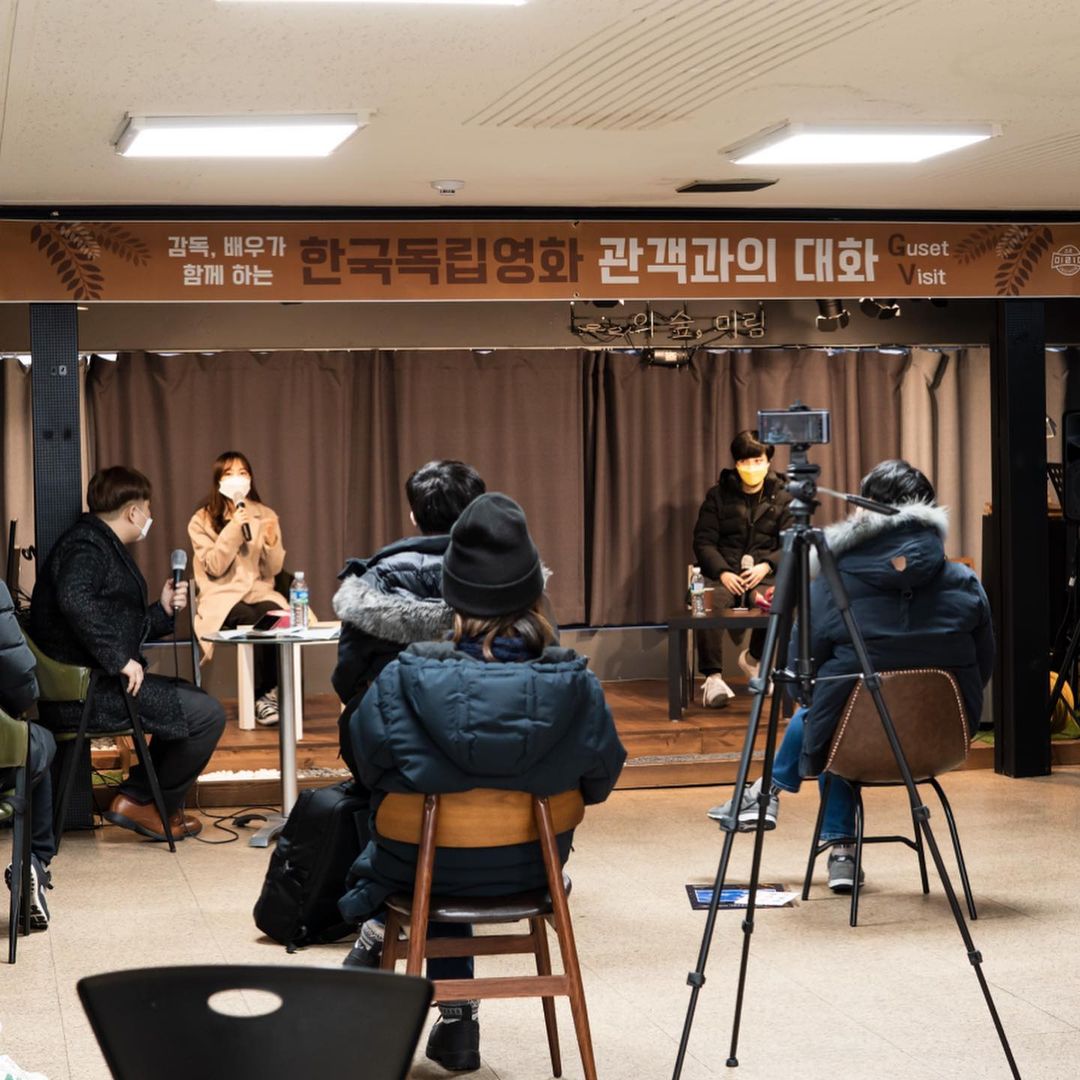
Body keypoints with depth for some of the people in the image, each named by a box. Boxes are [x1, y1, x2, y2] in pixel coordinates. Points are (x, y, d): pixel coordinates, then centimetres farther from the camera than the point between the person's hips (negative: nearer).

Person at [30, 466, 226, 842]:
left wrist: (162, 611, 11)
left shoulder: (102, 544, 21)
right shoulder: (86, 544, -12)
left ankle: (133, 798, 17)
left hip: (93, 682, 11)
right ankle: (159, 808, 5)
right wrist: (120, 660, -30)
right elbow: (75, 599, -33)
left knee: (191, 699, 25)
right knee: (207, 714, -14)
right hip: (83, 692, -11)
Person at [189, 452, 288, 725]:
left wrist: (272, 543, -14)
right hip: (222, 596, -2)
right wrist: (233, 528, -18)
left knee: (278, 616, -33)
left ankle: (272, 693, -22)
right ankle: (262, 698, -24)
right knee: (253, 621, -35)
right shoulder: (202, 521, 1)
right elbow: (214, 568, -10)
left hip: (259, 591, 3)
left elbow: (273, 570, 6)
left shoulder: (265, 516, 10)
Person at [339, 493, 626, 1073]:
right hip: (527, 869, 2)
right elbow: (599, 784, -6)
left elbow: (370, 772, -7)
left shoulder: (400, 685, -25)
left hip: (421, 869, -1)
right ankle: (454, 1018, 37)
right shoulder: (577, 689, -22)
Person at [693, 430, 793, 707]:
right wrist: (722, 572, -14)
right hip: (725, 572, 0)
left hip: (764, 572, 0)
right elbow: (703, 541, 3)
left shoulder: (782, 497, 10)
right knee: (710, 605, -36)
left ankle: (754, 658, -4)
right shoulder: (718, 494, 8)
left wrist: (767, 565, -15)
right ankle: (713, 677, -27)